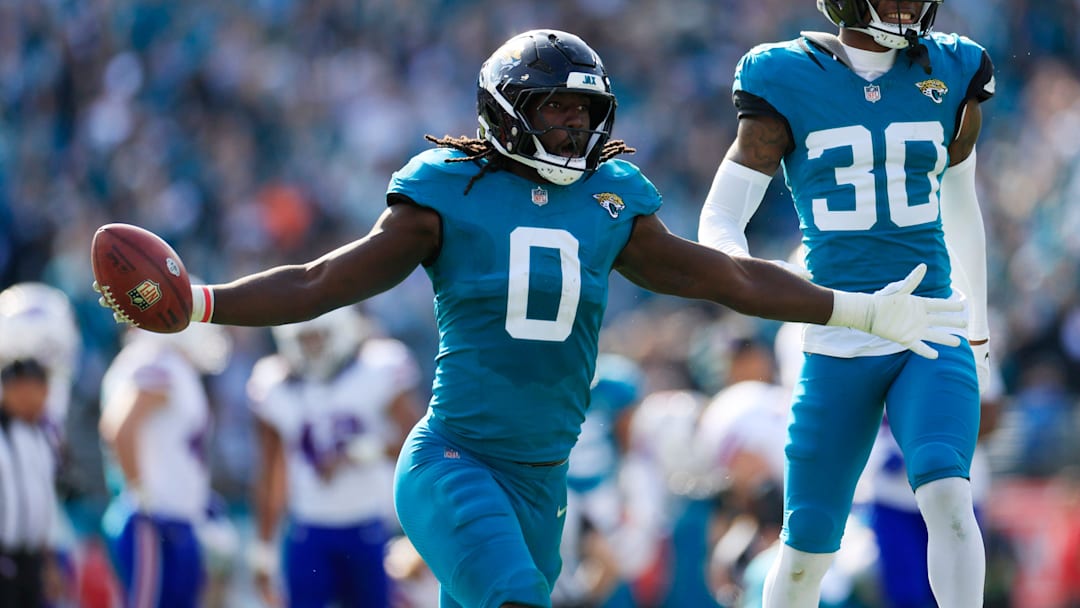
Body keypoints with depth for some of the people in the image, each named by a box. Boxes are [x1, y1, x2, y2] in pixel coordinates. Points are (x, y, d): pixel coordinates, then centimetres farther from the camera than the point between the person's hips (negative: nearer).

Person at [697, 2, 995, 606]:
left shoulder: (950, 74, 5)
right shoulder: (788, 83, -4)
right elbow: (719, 224, -3)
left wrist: (979, 328, 30)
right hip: (838, 346, -1)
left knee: (946, 496, -24)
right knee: (808, 549, 6)